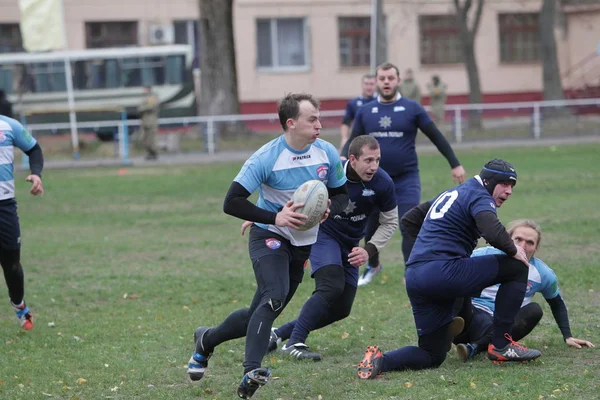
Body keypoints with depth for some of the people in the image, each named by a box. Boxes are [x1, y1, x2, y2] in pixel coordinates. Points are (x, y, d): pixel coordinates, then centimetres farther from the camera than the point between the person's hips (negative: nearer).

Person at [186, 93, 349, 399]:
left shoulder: (327, 153, -5)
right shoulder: (266, 158, -20)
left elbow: (341, 194, 8)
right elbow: (231, 203, -20)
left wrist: (328, 210, -16)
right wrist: (275, 217, -31)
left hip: (303, 243, 5)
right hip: (269, 236, -5)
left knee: (260, 314, 8)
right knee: (275, 296, -30)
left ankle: (206, 340, 31)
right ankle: (251, 371, -34)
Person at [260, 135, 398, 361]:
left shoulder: (383, 183, -16)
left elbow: (390, 222, 0)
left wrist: (369, 250, -13)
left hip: (349, 244, 5)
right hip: (323, 234, -5)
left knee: (341, 309, 1)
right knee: (332, 286, -29)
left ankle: (279, 334, 13)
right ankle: (295, 343, -22)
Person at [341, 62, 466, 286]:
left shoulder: (412, 108, -3)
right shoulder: (365, 112, 4)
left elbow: (436, 137, 2)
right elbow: (353, 142, 6)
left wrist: (455, 164, 2)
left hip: (406, 179, -3)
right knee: (370, 229, 15)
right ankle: (373, 266, 39)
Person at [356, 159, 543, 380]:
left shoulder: (449, 194, 27)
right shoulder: (479, 196, 0)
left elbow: (408, 220, 34)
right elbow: (494, 232, -20)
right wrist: (513, 250, -1)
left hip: (413, 278, 9)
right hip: (444, 272, -9)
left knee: (432, 356, 15)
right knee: (517, 267, 2)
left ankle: (380, 360, -9)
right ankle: (500, 345, 0)